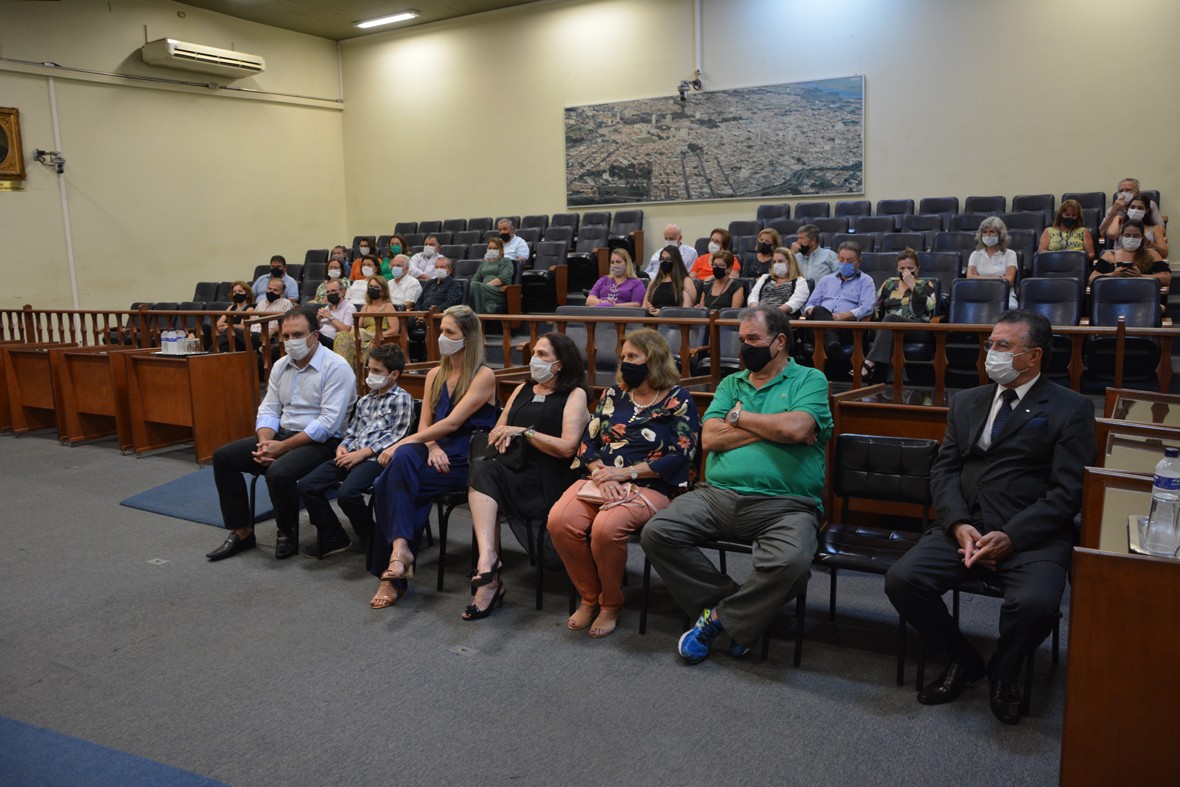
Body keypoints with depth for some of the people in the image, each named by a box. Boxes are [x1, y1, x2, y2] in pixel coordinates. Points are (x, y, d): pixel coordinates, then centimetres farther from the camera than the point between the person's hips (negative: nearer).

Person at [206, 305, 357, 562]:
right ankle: (241, 532, 5)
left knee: (279, 472, -34)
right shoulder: (281, 366, 11)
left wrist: (282, 447, -20)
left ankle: (287, 534, -5)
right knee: (223, 457, -3)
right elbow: (268, 410, 11)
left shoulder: (336, 367, -14)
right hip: (282, 435, 8)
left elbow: (328, 423, -21)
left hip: (321, 442, -8)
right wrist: (265, 442, -10)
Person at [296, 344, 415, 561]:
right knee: (306, 485, -9)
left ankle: (371, 539, -6)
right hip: (351, 456, 8)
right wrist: (342, 447, 3)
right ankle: (332, 538, 5)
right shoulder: (365, 400, 25)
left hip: (376, 458, -8)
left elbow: (396, 436, -8)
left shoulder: (402, 399, 1)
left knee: (347, 493, -32)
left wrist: (362, 453, -14)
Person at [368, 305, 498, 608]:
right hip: (437, 455, 6)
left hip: (466, 461, -5)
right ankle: (400, 548, -29)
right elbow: (424, 424, 13)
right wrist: (432, 447, -10)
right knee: (403, 457, -29)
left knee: (389, 484, -27)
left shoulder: (483, 376, -5)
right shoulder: (435, 375, 17)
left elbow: (452, 423, -15)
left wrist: (404, 443, -18)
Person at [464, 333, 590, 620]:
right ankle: (488, 565, -42)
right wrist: (503, 436, -2)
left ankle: (487, 569, -28)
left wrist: (523, 431, -10)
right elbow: (496, 431, 22)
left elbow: (568, 447, -10)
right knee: (481, 470, -28)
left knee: (482, 478, -27)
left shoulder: (574, 395, 2)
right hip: (516, 472, 5)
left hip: (550, 483, -5)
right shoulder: (522, 390, 22)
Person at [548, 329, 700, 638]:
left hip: (650, 486, -5)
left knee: (606, 527, -34)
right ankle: (589, 598, -1)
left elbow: (680, 456, -9)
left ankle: (611, 605, -6)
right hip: (600, 478, 5)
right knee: (559, 521, -24)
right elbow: (588, 441, 11)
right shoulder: (614, 393, 16)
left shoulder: (678, 400, 1)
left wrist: (624, 473, -14)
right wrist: (601, 473, -10)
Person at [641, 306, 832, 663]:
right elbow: (709, 439, 3)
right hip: (718, 496, 4)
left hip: (785, 504, -4)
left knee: (791, 561, -34)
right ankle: (732, 603, -2)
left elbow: (796, 428, -13)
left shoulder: (809, 379, 8)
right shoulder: (731, 384, 19)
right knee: (656, 533, -17)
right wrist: (773, 429, -2)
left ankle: (720, 616, -6)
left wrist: (739, 416, 0)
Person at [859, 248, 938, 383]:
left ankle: (869, 364, -48)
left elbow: (929, 307, -6)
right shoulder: (889, 283, 23)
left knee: (890, 319, -34)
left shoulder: (925, 285, 15)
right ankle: (877, 379, -51)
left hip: (919, 331, -3)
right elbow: (877, 311, 22)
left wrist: (912, 285, -5)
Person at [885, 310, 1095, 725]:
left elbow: (1068, 491, -5)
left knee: (1035, 603, -33)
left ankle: (1003, 674, 3)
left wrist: (1011, 537, -16)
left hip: (1032, 534, -4)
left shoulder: (1071, 408, 3)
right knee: (902, 579, -19)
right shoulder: (966, 402, 16)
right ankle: (962, 661, 9)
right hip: (965, 526, 4)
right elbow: (943, 470, 10)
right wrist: (959, 525, -8)